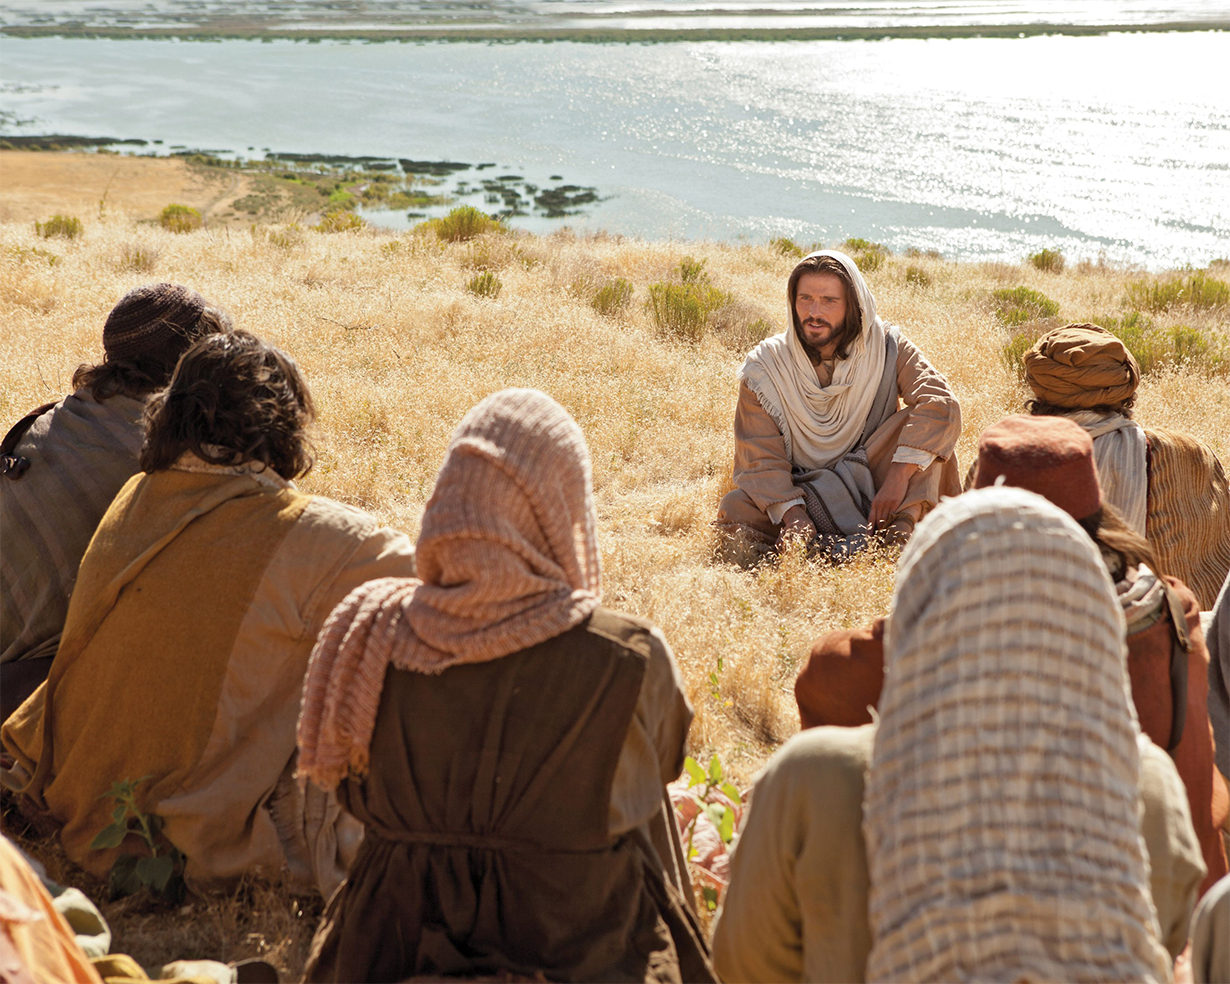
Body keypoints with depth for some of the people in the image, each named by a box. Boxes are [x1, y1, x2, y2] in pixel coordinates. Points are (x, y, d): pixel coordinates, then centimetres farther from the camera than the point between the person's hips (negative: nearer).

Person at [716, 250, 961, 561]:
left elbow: (940, 403, -23)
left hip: (871, 484, 0)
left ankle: (900, 534, -32)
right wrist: (793, 517, -29)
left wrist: (899, 475, -35)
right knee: (733, 511, -27)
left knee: (918, 423, -23)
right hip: (802, 494, 0)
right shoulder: (764, 367, -8)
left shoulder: (885, 346, -8)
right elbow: (759, 459, -12)